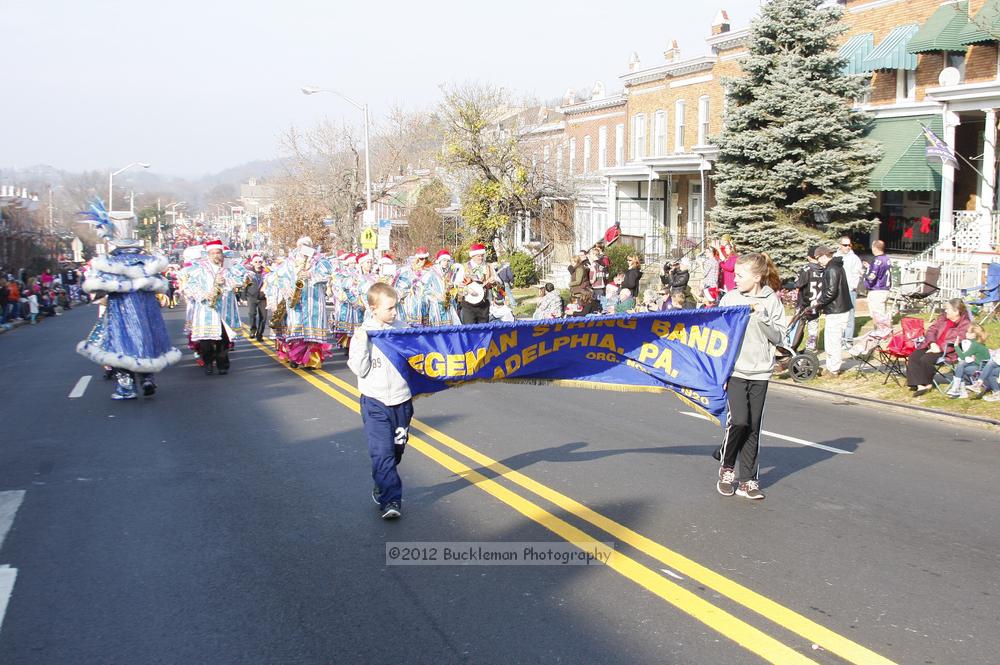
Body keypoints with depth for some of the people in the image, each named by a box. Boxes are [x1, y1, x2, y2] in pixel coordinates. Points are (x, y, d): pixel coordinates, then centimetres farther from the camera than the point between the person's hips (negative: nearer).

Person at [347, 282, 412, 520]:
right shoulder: (363, 333, -5)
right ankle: (390, 500, -10)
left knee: (396, 450, 14)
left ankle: (381, 486, 34)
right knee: (382, 452, -11)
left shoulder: (401, 329, 4)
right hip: (376, 403, -4)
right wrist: (361, 344, -19)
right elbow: (360, 370, -10)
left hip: (401, 400, 4)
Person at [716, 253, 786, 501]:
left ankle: (747, 480, 13)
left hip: (760, 372, 2)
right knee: (739, 420, -13)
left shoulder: (771, 301, 1)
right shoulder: (730, 298, -1)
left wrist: (761, 315, -15)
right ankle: (726, 467, 10)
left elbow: (778, 337, -1)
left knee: (753, 427, 4)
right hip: (735, 371, -1)